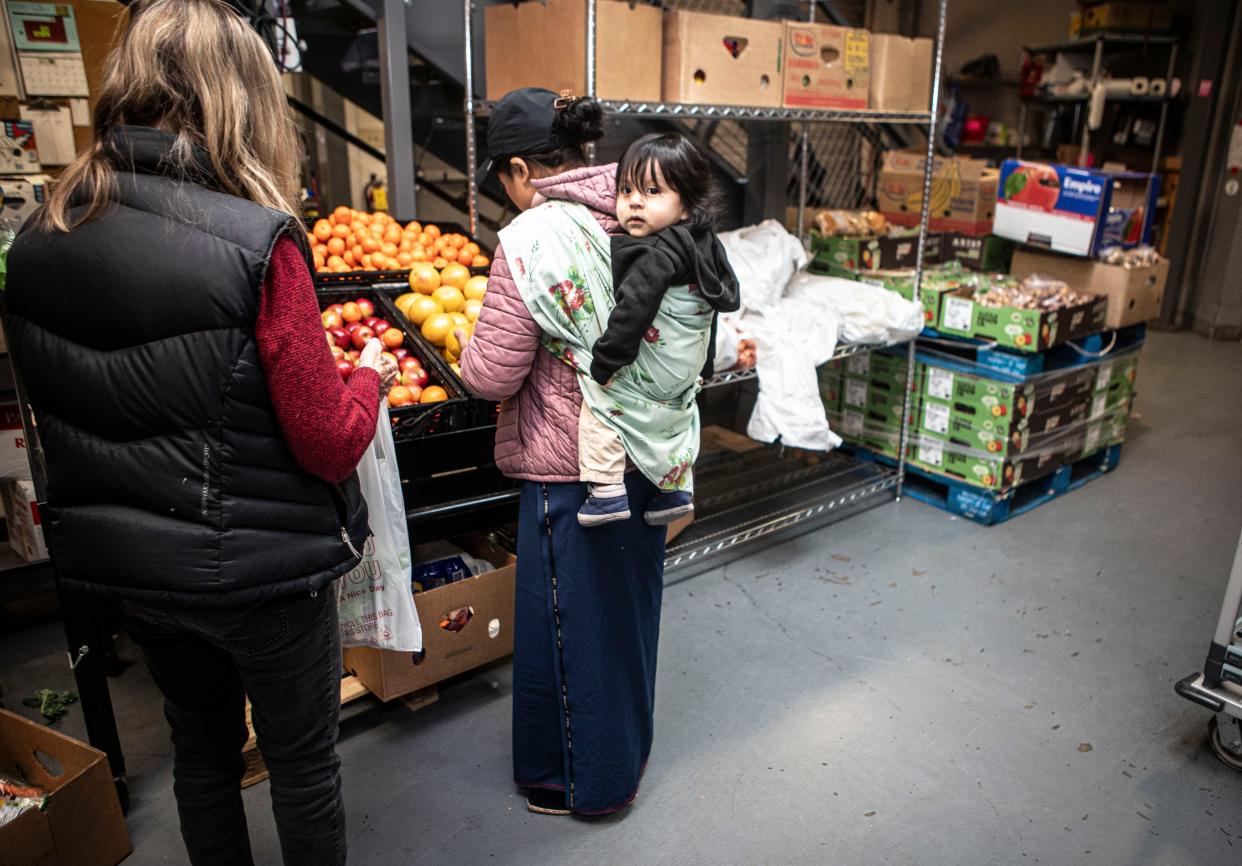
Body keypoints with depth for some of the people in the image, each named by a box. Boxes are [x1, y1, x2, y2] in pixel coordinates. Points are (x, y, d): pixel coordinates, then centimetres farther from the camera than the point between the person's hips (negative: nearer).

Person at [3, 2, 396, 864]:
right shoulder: (258, 243, -23)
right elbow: (331, 444, -19)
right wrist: (370, 377, 0)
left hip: (125, 564, 6)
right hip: (259, 570, -5)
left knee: (201, 746, 26)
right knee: (304, 760, 17)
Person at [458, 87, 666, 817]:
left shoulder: (533, 238, -20)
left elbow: (492, 375, -18)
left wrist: (469, 349, 3)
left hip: (572, 469, -8)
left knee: (569, 620, 12)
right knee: (628, 604, 24)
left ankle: (580, 780, 33)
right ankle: (627, 748, 47)